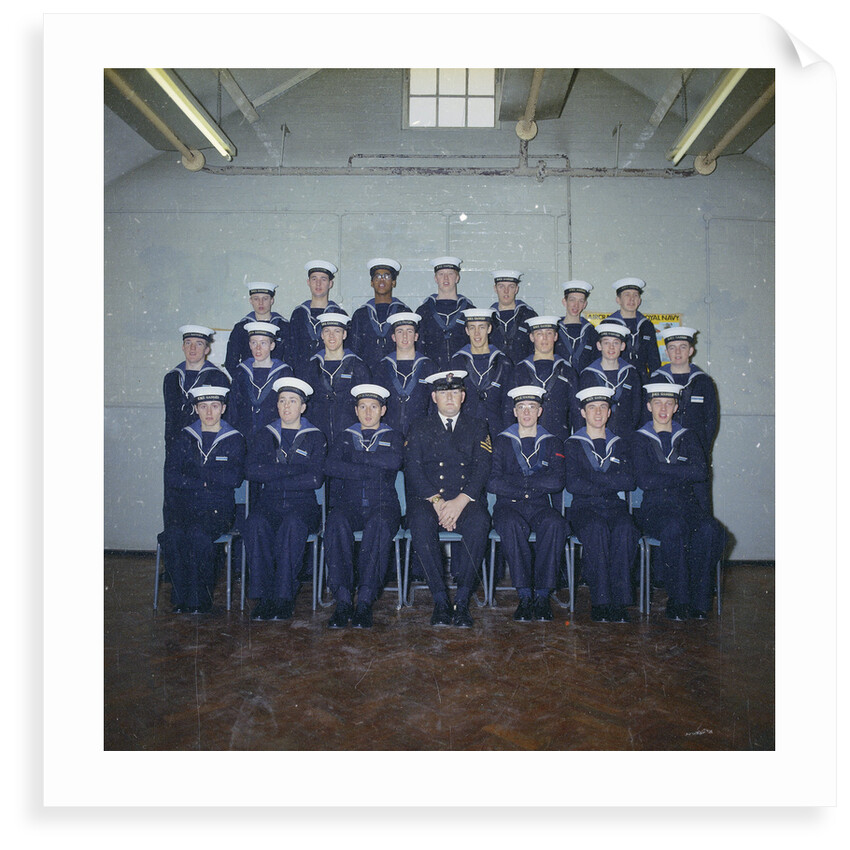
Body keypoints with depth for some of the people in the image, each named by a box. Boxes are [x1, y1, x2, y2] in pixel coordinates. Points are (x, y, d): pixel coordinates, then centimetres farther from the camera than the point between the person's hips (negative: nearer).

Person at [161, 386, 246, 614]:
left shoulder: (234, 440, 8)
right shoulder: (185, 437, 14)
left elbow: (234, 479, -6)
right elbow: (170, 477, 3)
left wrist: (198, 471, -4)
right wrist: (205, 481, -7)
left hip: (218, 509, -2)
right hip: (185, 506, 2)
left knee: (197, 533, -32)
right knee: (172, 534, -28)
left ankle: (200, 600, -15)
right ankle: (181, 597, -13)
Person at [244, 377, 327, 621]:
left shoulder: (316, 438, 10)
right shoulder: (264, 435, 17)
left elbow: (316, 479, -4)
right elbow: (251, 471, 0)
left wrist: (272, 478, -5)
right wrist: (293, 468, -7)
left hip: (302, 504, -2)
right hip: (269, 503, 2)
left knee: (293, 524, -35)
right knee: (255, 523, -32)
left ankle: (284, 598, -27)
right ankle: (263, 596, -25)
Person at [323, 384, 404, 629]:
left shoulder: (392, 437, 18)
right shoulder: (346, 437, 20)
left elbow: (394, 462, -6)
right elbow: (330, 466, 0)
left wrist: (357, 455, 0)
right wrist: (373, 470, -5)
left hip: (383, 505, -1)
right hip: (350, 505, 1)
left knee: (379, 525, -37)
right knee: (336, 522, -34)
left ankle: (365, 602, -34)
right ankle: (343, 601, -33)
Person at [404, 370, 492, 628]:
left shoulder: (477, 427, 17)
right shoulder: (419, 428, 16)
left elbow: (481, 469, 3)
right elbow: (413, 470, 3)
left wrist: (460, 501, -15)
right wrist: (437, 501, -13)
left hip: (466, 499, 0)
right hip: (427, 498, 0)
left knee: (479, 523, -33)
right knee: (420, 524, -34)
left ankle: (462, 601, -25)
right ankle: (440, 601, -25)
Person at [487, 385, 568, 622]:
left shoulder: (552, 443, 15)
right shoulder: (502, 442, 12)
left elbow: (556, 482, -1)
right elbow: (493, 483, -1)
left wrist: (515, 480, -5)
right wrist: (535, 485, -5)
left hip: (540, 506, 1)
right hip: (509, 505, -1)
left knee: (555, 524, -33)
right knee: (511, 524, -36)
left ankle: (542, 595, -27)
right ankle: (524, 596, -31)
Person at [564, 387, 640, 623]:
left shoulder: (620, 444, 19)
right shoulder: (573, 445, 12)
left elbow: (629, 482, 2)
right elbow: (573, 484, -3)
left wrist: (591, 475, -6)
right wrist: (609, 485, -4)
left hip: (615, 506, 2)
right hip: (585, 508, -2)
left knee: (625, 530, -33)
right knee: (597, 530, -36)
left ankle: (619, 601, -29)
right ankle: (600, 601, -31)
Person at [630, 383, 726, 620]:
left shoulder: (688, 437, 17)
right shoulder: (640, 439, 8)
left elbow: (702, 472, -2)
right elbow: (644, 481, -6)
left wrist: (661, 469, -8)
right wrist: (682, 474, -5)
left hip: (687, 504, 3)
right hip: (654, 507, -3)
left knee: (709, 529, -29)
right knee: (674, 528, -36)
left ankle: (697, 600, -17)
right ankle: (678, 600, -23)